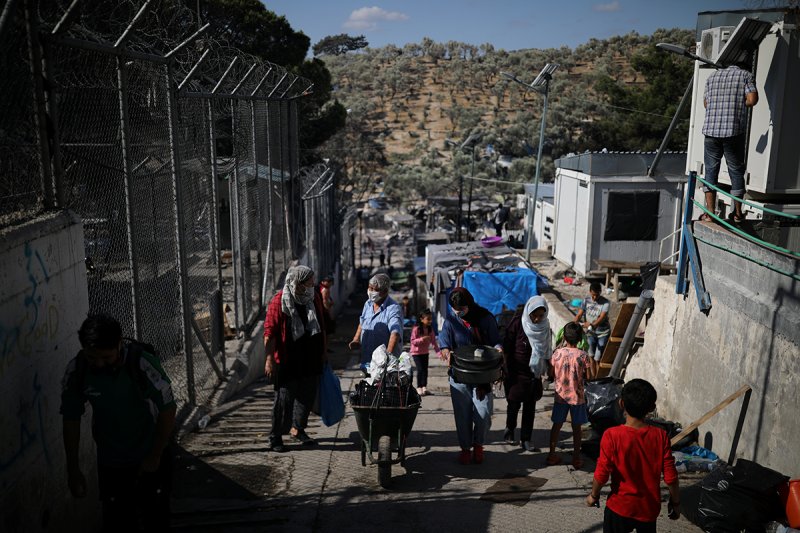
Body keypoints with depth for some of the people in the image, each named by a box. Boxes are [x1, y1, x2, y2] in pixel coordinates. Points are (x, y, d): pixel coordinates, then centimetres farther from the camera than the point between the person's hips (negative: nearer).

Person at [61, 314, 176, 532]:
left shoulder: (143, 363, -27)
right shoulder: (76, 371, -16)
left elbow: (168, 411, -17)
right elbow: (71, 420, -3)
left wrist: (155, 456, -9)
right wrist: (73, 470, 1)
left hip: (151, 457, -2)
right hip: (110, 462, 2)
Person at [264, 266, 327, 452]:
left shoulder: (314, 298, 3)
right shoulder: (279, 302, -15)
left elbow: (321, 326, 15)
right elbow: (270, 332, -14)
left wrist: (324, 351, 16)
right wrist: (269, 359, -17)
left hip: (311, 360, 6)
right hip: (287, 361, -6)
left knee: (307, 395, 14)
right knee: (284, 398, 0)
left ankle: (297, 429, 33)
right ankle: (275, 437, 14)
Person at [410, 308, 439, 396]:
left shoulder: (430, 329, -1)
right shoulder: (416, 329, -19)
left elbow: (433, 341, 2)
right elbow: (413, 341, -19)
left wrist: (438, 351, -6)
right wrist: (422, 339, -32)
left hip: (425, 352, 5)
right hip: (416, 352, -5)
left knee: (425, 369, 7)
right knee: (420, 369, -9)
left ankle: (424, 387, 18)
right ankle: (419, 388, 4)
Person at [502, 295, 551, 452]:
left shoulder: (545, 327, -4)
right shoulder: (517, 323, -16)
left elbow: (547, 351, 8)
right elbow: (507, 349, -12)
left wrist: (549, 370, 6)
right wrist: (509, 373, -11)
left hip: (534, 373, 4)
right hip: (517, 373, -3)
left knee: (530, 406, 9)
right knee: (514, 403, 10)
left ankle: (525, 438, 19)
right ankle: (510, 428, 35)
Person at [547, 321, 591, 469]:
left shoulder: (557, 353, -8)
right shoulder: (583, 355, -12)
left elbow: (552, 375, -2)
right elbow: (587, 378, -8)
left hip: (560, 396, 2)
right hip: (577, 397, -2)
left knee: (557, 425, 13)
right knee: (576, 428, 9)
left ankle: (552, 455, 19)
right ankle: (576, 458, 16)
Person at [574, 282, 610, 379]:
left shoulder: (605, 303, -18)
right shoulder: (586, 301, -6)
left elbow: (602, 317, -29)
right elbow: (579, 315, -10)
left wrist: (592, 325, -46)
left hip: (603, 333, -4)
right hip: (590, 333, 4)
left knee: (598, 359, -2)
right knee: (591, 357, 13)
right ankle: (592, 378, 27)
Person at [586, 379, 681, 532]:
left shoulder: (612, 435, -21)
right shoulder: (660, 436, -14)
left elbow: (601, 475, -18)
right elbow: (670, 477, -9)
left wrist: (593, 495, 1)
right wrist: (676, 503, 8)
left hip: (620, 507, -2)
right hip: (649, 508, 2)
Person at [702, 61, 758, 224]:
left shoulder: (712, 76, 15)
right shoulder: (746, 76, 4)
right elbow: (752, 99, -10)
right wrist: (740, 104, 9)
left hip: (710, 130, 2)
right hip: (734, 131, -2)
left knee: (711, 170, 7)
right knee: (736, 171, 9)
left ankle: (710, 212, 2)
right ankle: (737, 213, 15)